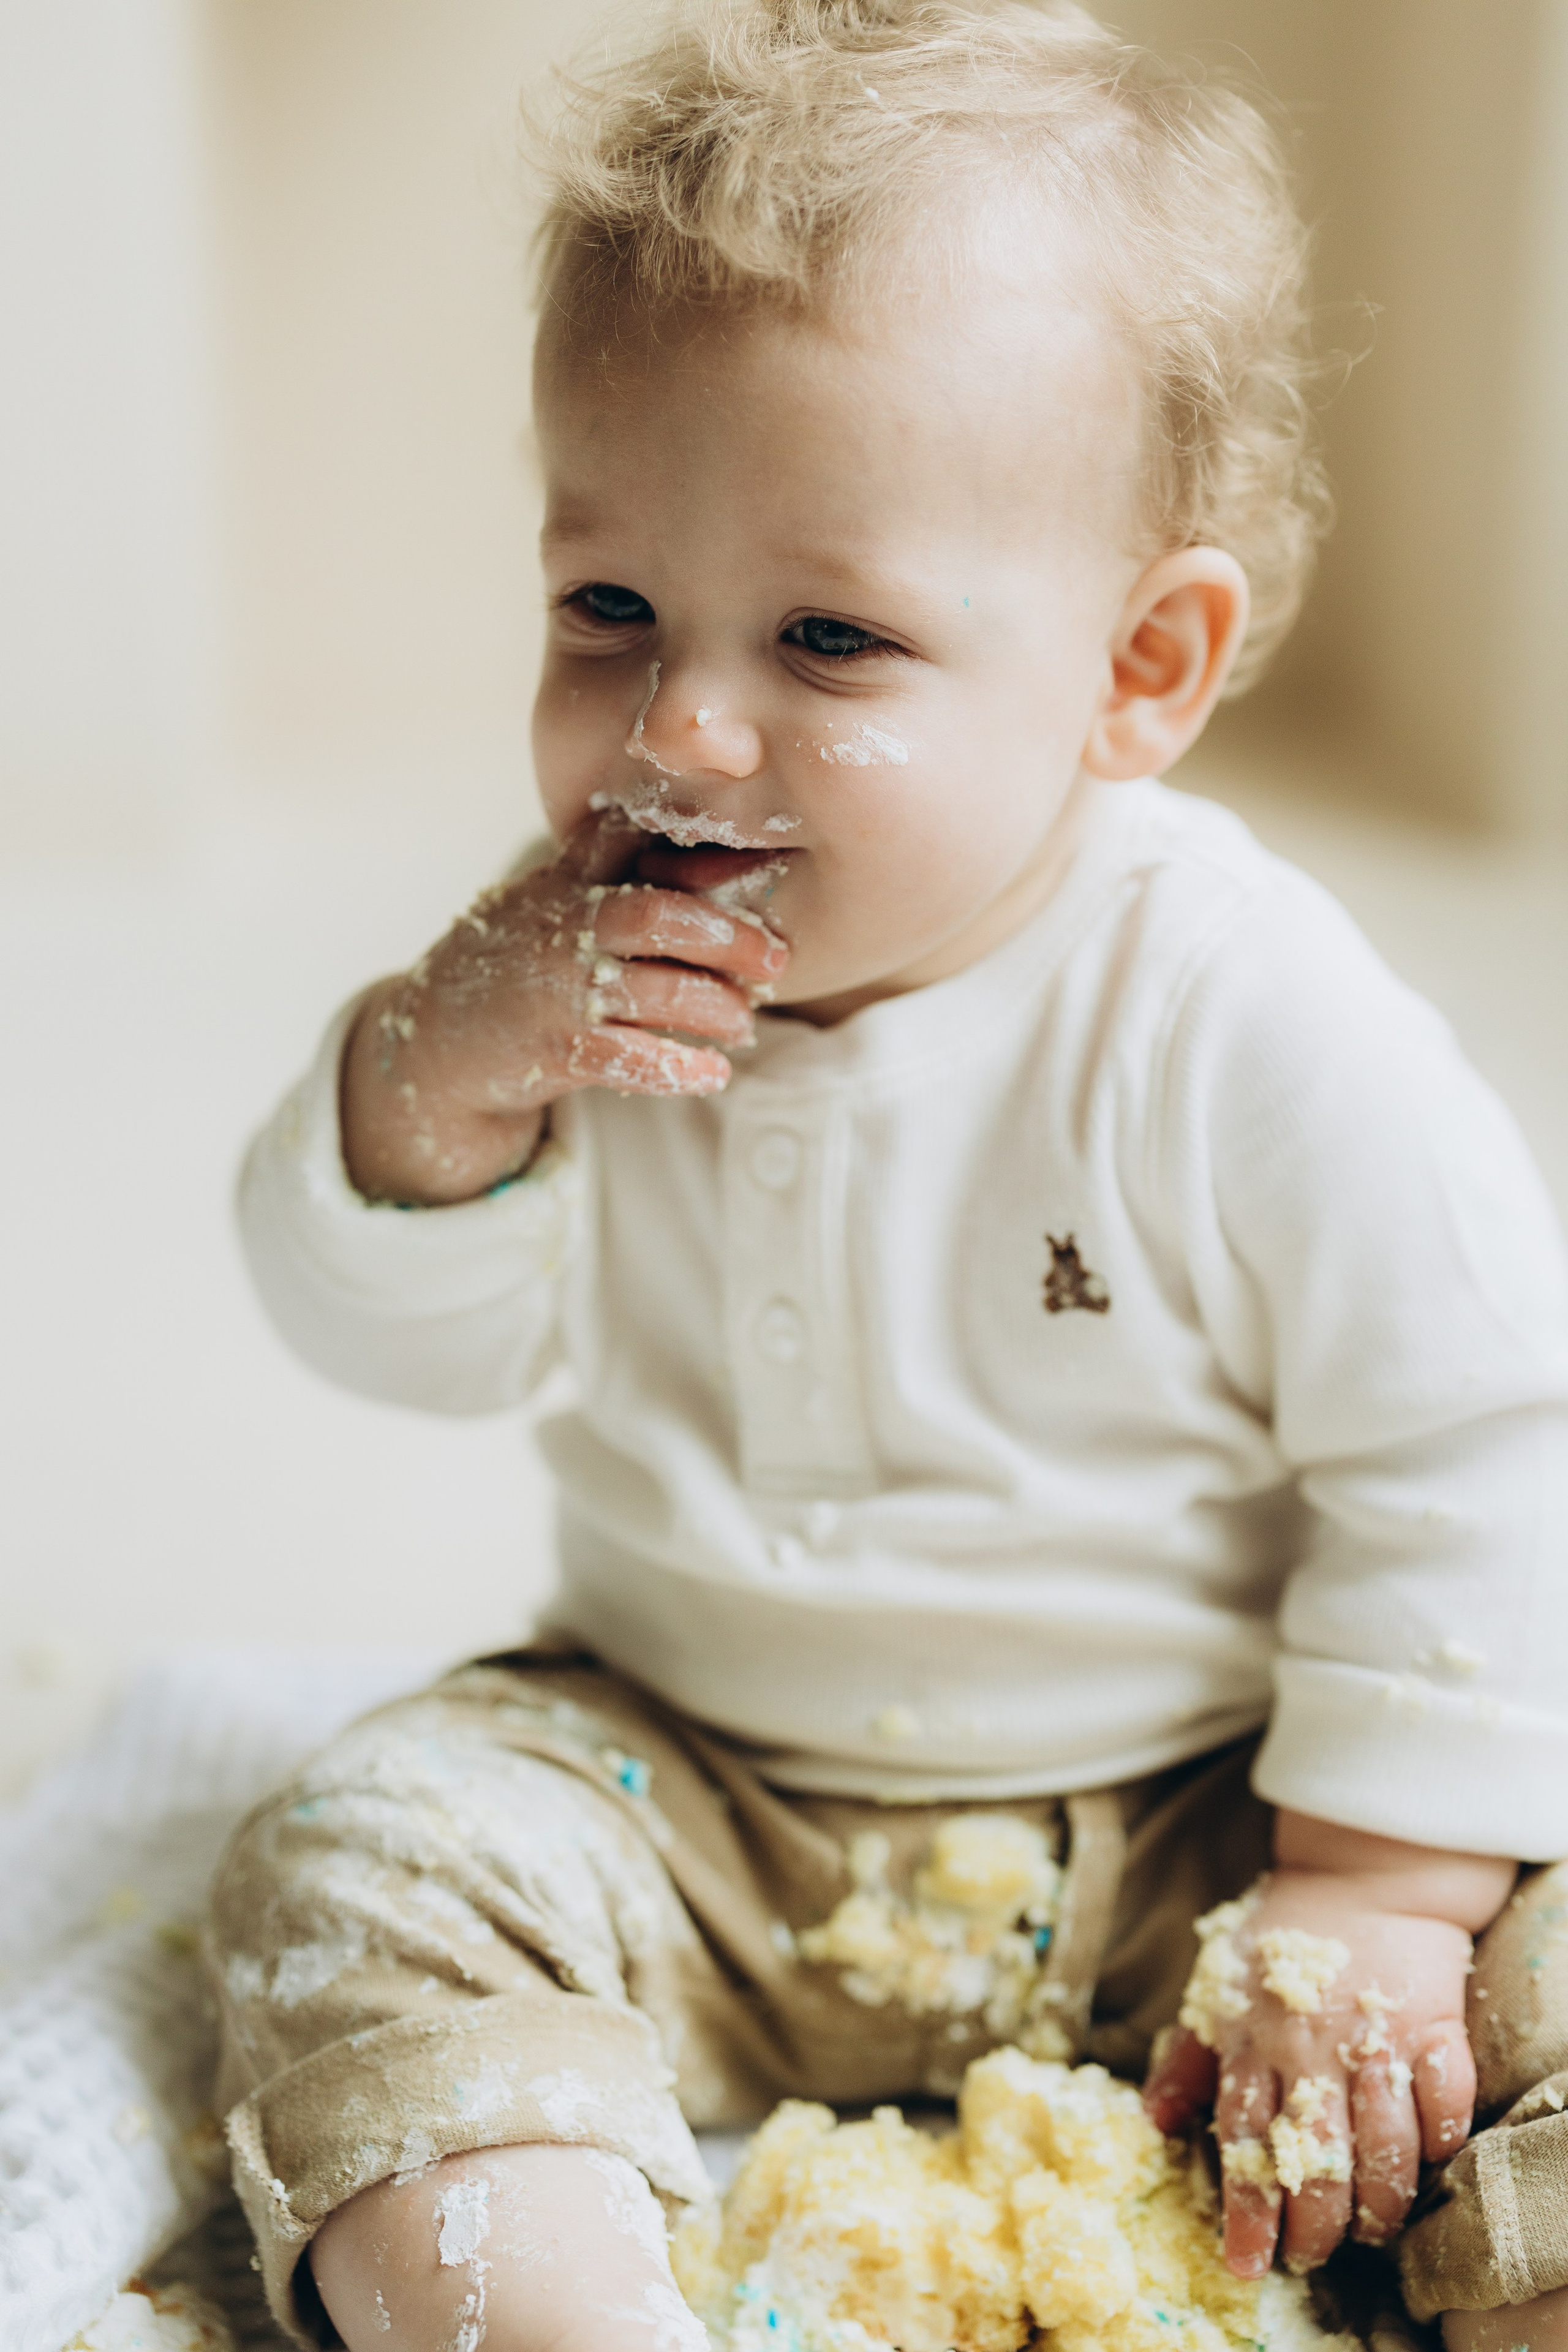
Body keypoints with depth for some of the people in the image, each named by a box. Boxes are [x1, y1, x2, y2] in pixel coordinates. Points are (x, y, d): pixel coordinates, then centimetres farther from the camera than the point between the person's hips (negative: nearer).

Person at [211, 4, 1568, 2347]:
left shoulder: (1237, 1019, -20)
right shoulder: (590, 970, -6)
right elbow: (399, 1333, -1)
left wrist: (1370, 1897, -17)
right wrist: (445, 1071, -22)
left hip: (1187, 1823, -2)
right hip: (687, 1801, 3)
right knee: (359, 1869, -19)